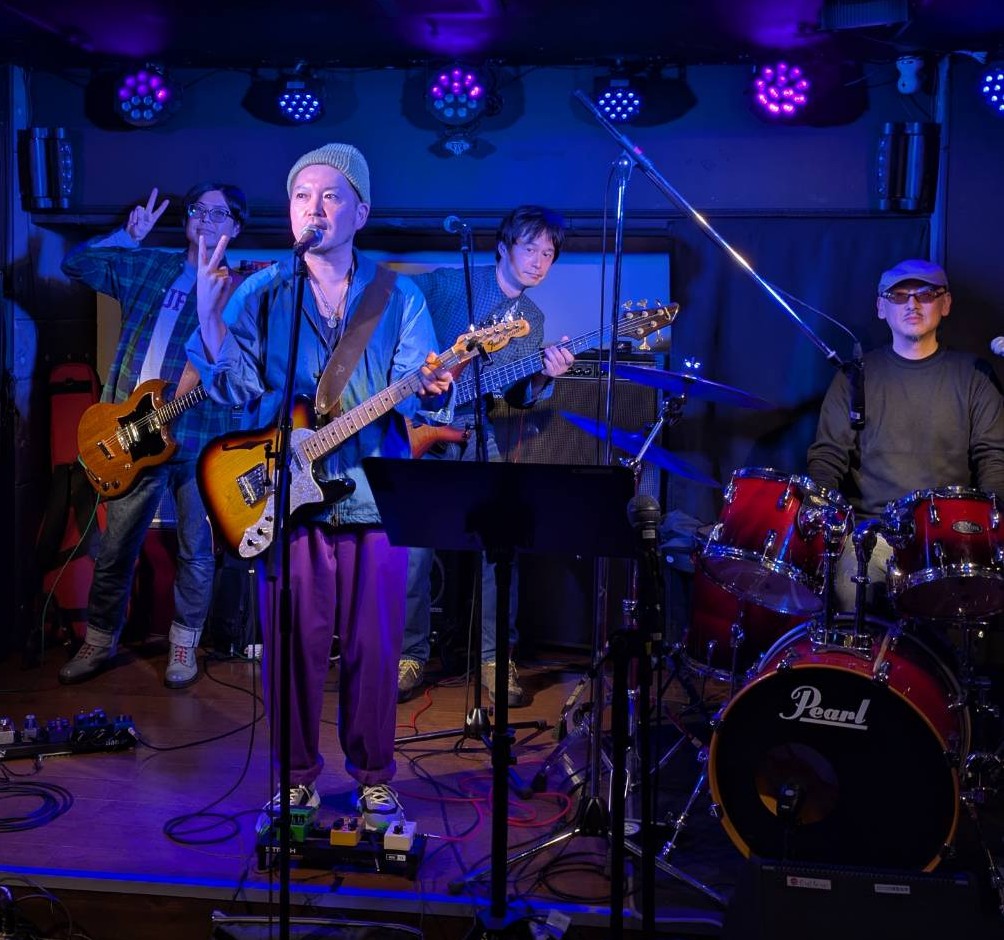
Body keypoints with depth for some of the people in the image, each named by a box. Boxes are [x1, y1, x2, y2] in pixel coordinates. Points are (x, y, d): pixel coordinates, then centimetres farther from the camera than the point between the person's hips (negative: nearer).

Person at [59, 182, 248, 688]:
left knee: (195, 550, 5)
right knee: (115, 547, 11)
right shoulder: (146, 265, 13)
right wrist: (129, 236, 7)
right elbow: (75, 262, 14)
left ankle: (184, 645, 22)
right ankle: (99, 643, 26)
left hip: (198, 436, -3)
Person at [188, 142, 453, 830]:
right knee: (294, 645, 6)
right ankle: (297, 774, 25)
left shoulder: (399, 296, 7)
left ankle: (374, 777, 24)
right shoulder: (261, 292, 6)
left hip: (375, 496, 0)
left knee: (374, 647, 7)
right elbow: (237, 385, -5)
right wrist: (208, 315, -19)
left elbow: (409, 395, -2)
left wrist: (432, 387, -24)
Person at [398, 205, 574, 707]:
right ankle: (409, 657, 10)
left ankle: (495, 658, 12)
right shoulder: (446, 284, -5)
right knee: (414, 547, -6)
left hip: (480, 436, 4)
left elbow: (518, 396, 9)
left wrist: (543, 378, -12)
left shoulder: (532, 319, 12)